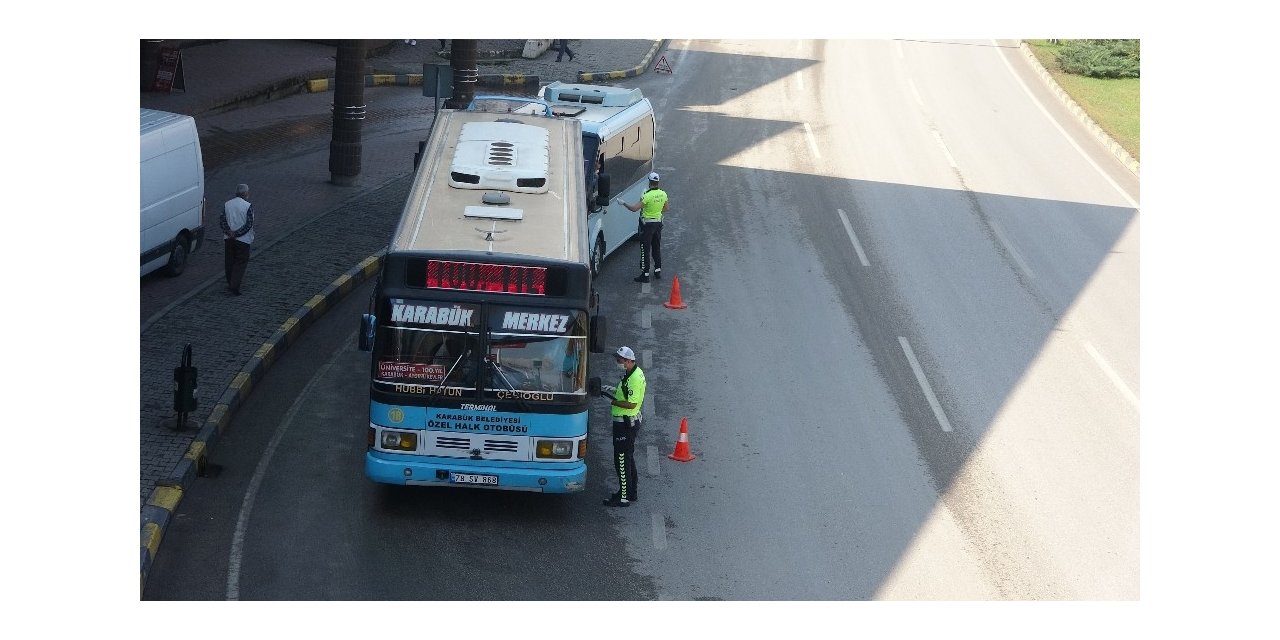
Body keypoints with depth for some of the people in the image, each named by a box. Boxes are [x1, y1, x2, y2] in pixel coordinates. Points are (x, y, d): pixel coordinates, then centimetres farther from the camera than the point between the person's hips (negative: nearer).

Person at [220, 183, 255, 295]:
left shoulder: (227, 204, 4)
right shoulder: (248, 206, -11)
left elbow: (222, 220, -2)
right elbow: (249, 224, -16)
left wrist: (229, 231, -10)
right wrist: (237, 234, -13)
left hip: (228, 239, 5)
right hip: (243, 239, -5)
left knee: (229, 262, 16)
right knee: (241, 262, 0)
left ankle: (231, 284, 26)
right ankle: (234, 287, -8)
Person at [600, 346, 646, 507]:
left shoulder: (635, 378, -23)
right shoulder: (629, 374, 10)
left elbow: (631, 404, -26)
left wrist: (612, 401, -18)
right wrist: (611, 391, 9)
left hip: (626, 425, -11)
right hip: (625, 423, 11)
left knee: (622, 460, -4)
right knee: (628, 458, 19)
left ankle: (624, 497, 1)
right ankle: (631, 493, 29)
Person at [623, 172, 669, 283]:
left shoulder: (647, 196, -23)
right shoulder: (663, 194, -2)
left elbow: (634, 208, -25)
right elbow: (666, 208, 12)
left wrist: (624, 203, -12)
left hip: (647, 225, -7)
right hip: (658, 223, 7)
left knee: (645, 250, 0)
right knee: (657, 248, 20)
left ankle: (645, 275, 1)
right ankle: (658, 271, 27)